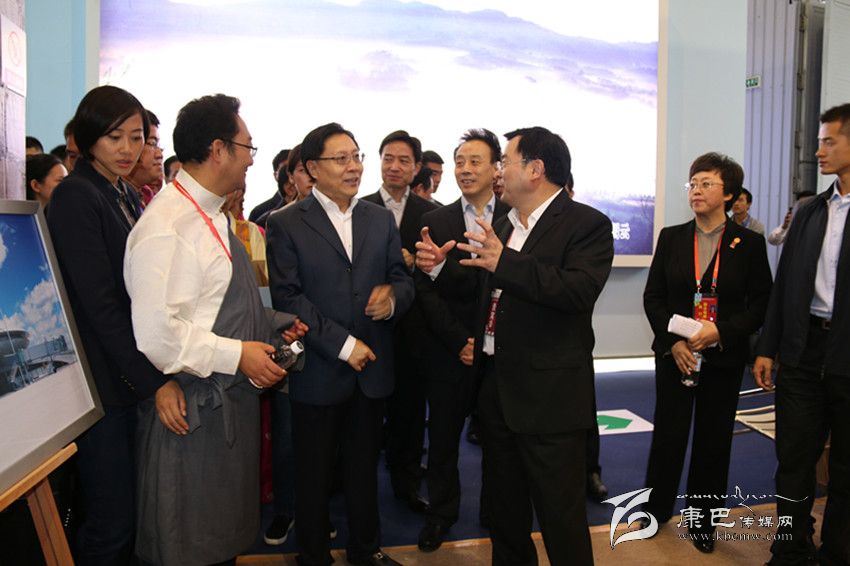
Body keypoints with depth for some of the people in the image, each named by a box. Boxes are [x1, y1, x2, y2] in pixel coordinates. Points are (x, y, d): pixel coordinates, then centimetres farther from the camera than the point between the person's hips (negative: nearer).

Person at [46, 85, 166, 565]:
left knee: (133, 510, 15)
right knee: (112, 521, 2)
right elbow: (99, 304, -18)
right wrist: (154, 381, -17)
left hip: (136, 374, 8)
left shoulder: (127, 196, 13)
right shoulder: (76, 196, -12)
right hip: (105, 380, -8)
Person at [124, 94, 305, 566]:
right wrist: (237, 354, -20)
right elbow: (156, 333, -26)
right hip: (194, 407, -9)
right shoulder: (165, 225, -21)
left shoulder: (211, 216, 10)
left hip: (232, 399, 9)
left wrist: (273, 325, 6)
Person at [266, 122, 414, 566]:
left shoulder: (381, 219, 7)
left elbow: (403, 280, 9)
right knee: (314, 474, 14)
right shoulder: (285, 224, -6)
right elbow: (287, 297, -12)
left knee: (364, 467, 19)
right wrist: (342, 344, -16)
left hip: (372, 368, 4)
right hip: (318, 372, -3)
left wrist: (393, 294, -15)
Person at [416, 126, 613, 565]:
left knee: (560, 514, 5)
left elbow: (580, 290, -27)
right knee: (503, 504, 23)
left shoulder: (587, 224, -10)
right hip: (495, 386, 8)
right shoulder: (505, 225, 13)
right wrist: (440, 267, 5)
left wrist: (504, 262, -31)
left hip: (549, 395, -7)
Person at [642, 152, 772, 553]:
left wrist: (721, 331, -16)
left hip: (724, 357, 0)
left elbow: (761, 302, -1)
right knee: (668, 433, 5)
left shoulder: (749, 243, -1)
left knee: (713, 439, 9)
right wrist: (673, 342, -10)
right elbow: (653, 296, 2)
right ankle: (656, 508, 26)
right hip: (674, 354, 1)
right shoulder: (671, 237, 2)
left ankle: (702, 520, 27)